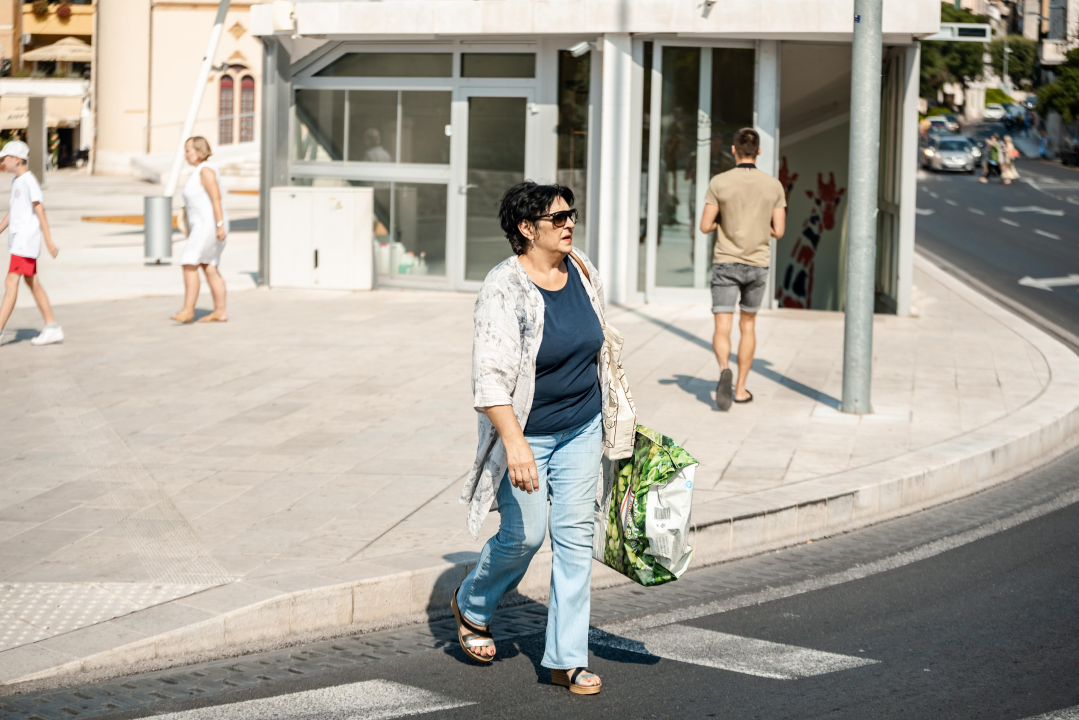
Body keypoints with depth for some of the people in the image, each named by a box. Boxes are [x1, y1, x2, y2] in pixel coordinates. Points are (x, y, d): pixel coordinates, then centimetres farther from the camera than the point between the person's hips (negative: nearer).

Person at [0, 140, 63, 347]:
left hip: (26, 239, -10)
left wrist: (48, 241, -20)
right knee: (32, 283, 11)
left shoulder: (29, 181, -12)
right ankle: (52, 328, 15)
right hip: (17, 238, 10)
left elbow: (40, 211, -17)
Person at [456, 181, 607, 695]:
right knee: (524, 535, 2)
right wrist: (514, 444, -35)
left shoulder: (582, 273, 1)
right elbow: (490, 377, -27)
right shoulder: (505, 290, -20)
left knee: (575, 534, 2)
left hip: (580, 428, 6)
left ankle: (566, 660, 7)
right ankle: (471, 605, 34)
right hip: (524, 432, -6)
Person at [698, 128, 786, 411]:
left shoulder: (719, 183, -7)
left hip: (726, 263, -2)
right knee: (748, 325, 21)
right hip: (757, 265, 2)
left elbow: (705, 226, -7)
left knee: (722, 330, -4)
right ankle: (741, 388, 23)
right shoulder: (773, 185, -1)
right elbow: (778, 231, -3)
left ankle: (724, 370, -35)